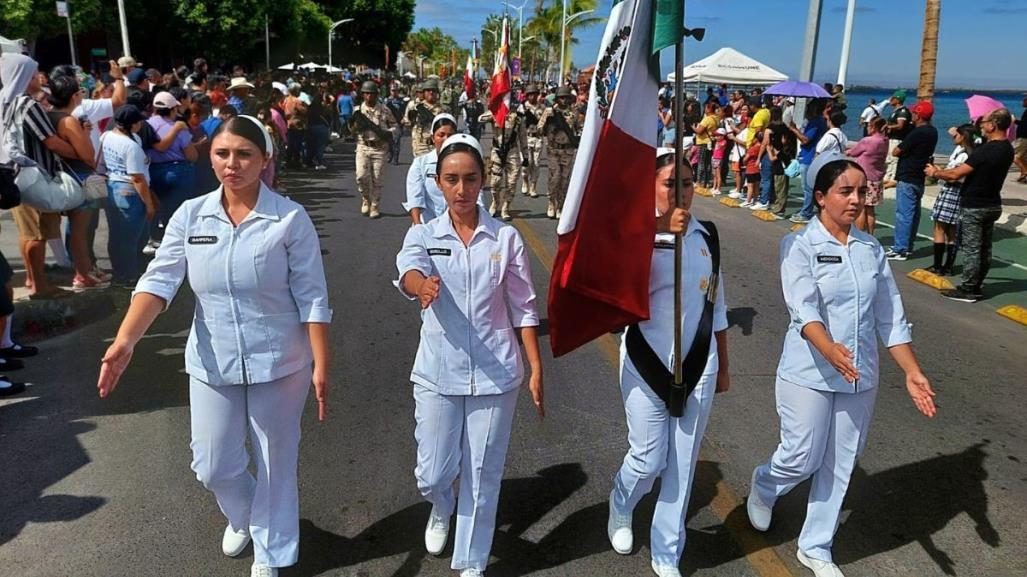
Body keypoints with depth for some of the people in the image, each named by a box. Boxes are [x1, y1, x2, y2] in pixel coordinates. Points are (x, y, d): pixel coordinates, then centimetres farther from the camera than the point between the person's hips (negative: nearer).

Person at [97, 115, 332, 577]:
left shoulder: (291, 219, -12)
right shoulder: (190, 215, -2)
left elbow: (312, 299, -11)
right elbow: (159, 281, -10)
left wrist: (320, 365, -13)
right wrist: (125, 340, -25)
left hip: (278, 363, -3)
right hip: (212, 363, 3)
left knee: (276, 463, 12)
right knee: (212, 466, 15)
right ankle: (243, 517, 50)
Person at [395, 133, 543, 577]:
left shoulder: (506, 237, -2)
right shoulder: (423, 235, -2)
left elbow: (523, 307, 2)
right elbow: (408, 273, -25)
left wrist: (536, 367, -2)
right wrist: (422, 285, -48)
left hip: (495, 374, 0)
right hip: (437, 374, 1)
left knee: (483, 477, 9)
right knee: (432, 474, 9)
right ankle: (441, 509, 47)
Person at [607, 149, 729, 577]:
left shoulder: (707, 236, 3)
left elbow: (716, 305, 11)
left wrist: (723, 365, 15)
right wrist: (662, 233, -37)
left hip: (699, 365, 4)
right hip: (647, 363, -3)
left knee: (683, 463, 10)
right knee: (649, 458, 2)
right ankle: (620, 508, 38)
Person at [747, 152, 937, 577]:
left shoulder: (872, 249, 4)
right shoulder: (799, 246, -10)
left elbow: (890, 318, 6)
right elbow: (803, 308, -23)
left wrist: (912, 372, -1)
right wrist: (829, 349, -41)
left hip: (860, 378, 5)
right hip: (809, 375, -5)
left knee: (839, 465, 12)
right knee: (801, 459, 2)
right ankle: (762, 487, 38)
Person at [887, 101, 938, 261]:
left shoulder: (917, 133, -19)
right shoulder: (932, 132, 9)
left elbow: (895, 152, -14)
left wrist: (899, 149, 4)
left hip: (907, 179, -10)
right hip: (919, 178, 10)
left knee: (903, 214, -8)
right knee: (913, 213, 15)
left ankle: (900, 249, -7)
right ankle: (908, 246, 24)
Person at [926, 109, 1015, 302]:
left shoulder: (985, 151, -23)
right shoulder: (1007, 149, 5)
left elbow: (956, 174, -20)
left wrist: (935, 172, -1)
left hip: (974, 207, -8)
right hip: (992, 205, 8)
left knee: (971, 249, -2)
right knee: (985, 248, 13)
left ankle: (967, 290, 4)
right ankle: (975, 288, 22)